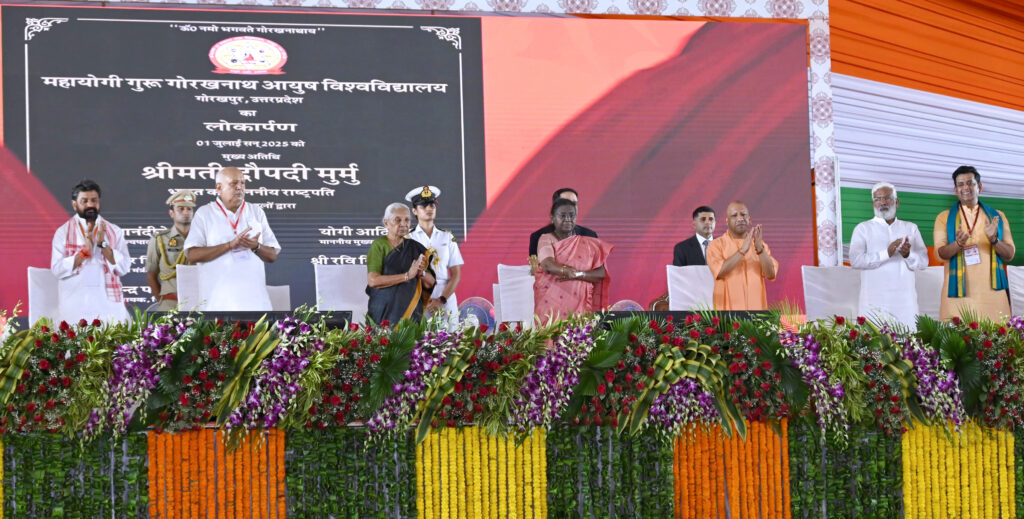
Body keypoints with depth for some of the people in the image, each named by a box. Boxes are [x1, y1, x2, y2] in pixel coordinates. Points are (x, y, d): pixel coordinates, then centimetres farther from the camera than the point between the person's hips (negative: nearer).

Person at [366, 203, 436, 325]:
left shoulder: (415, 247, 10)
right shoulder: (379, 245, -1)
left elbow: (429, 284, 10)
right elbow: (373, 280, -14)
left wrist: (421, 273, -12)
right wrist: (407, 275, -16)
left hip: (412, 313, 3)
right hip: (384, 313, -3)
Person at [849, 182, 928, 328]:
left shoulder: (911, 228, 17)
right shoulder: (863, 228, 8)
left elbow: (924, 262, 8)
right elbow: (855, 260, -6)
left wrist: (908, 255, -14)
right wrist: (886, 254, -17)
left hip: (904, 301, 2)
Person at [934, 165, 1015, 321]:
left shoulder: (997, 216, 13)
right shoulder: (945, 218, 10)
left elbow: (1010, 255, 8)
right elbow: (940, 253, -1)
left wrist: (994, 239, -11)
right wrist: (958, 244, -21)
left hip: (992, 291, 1)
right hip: (958, 294, -1)